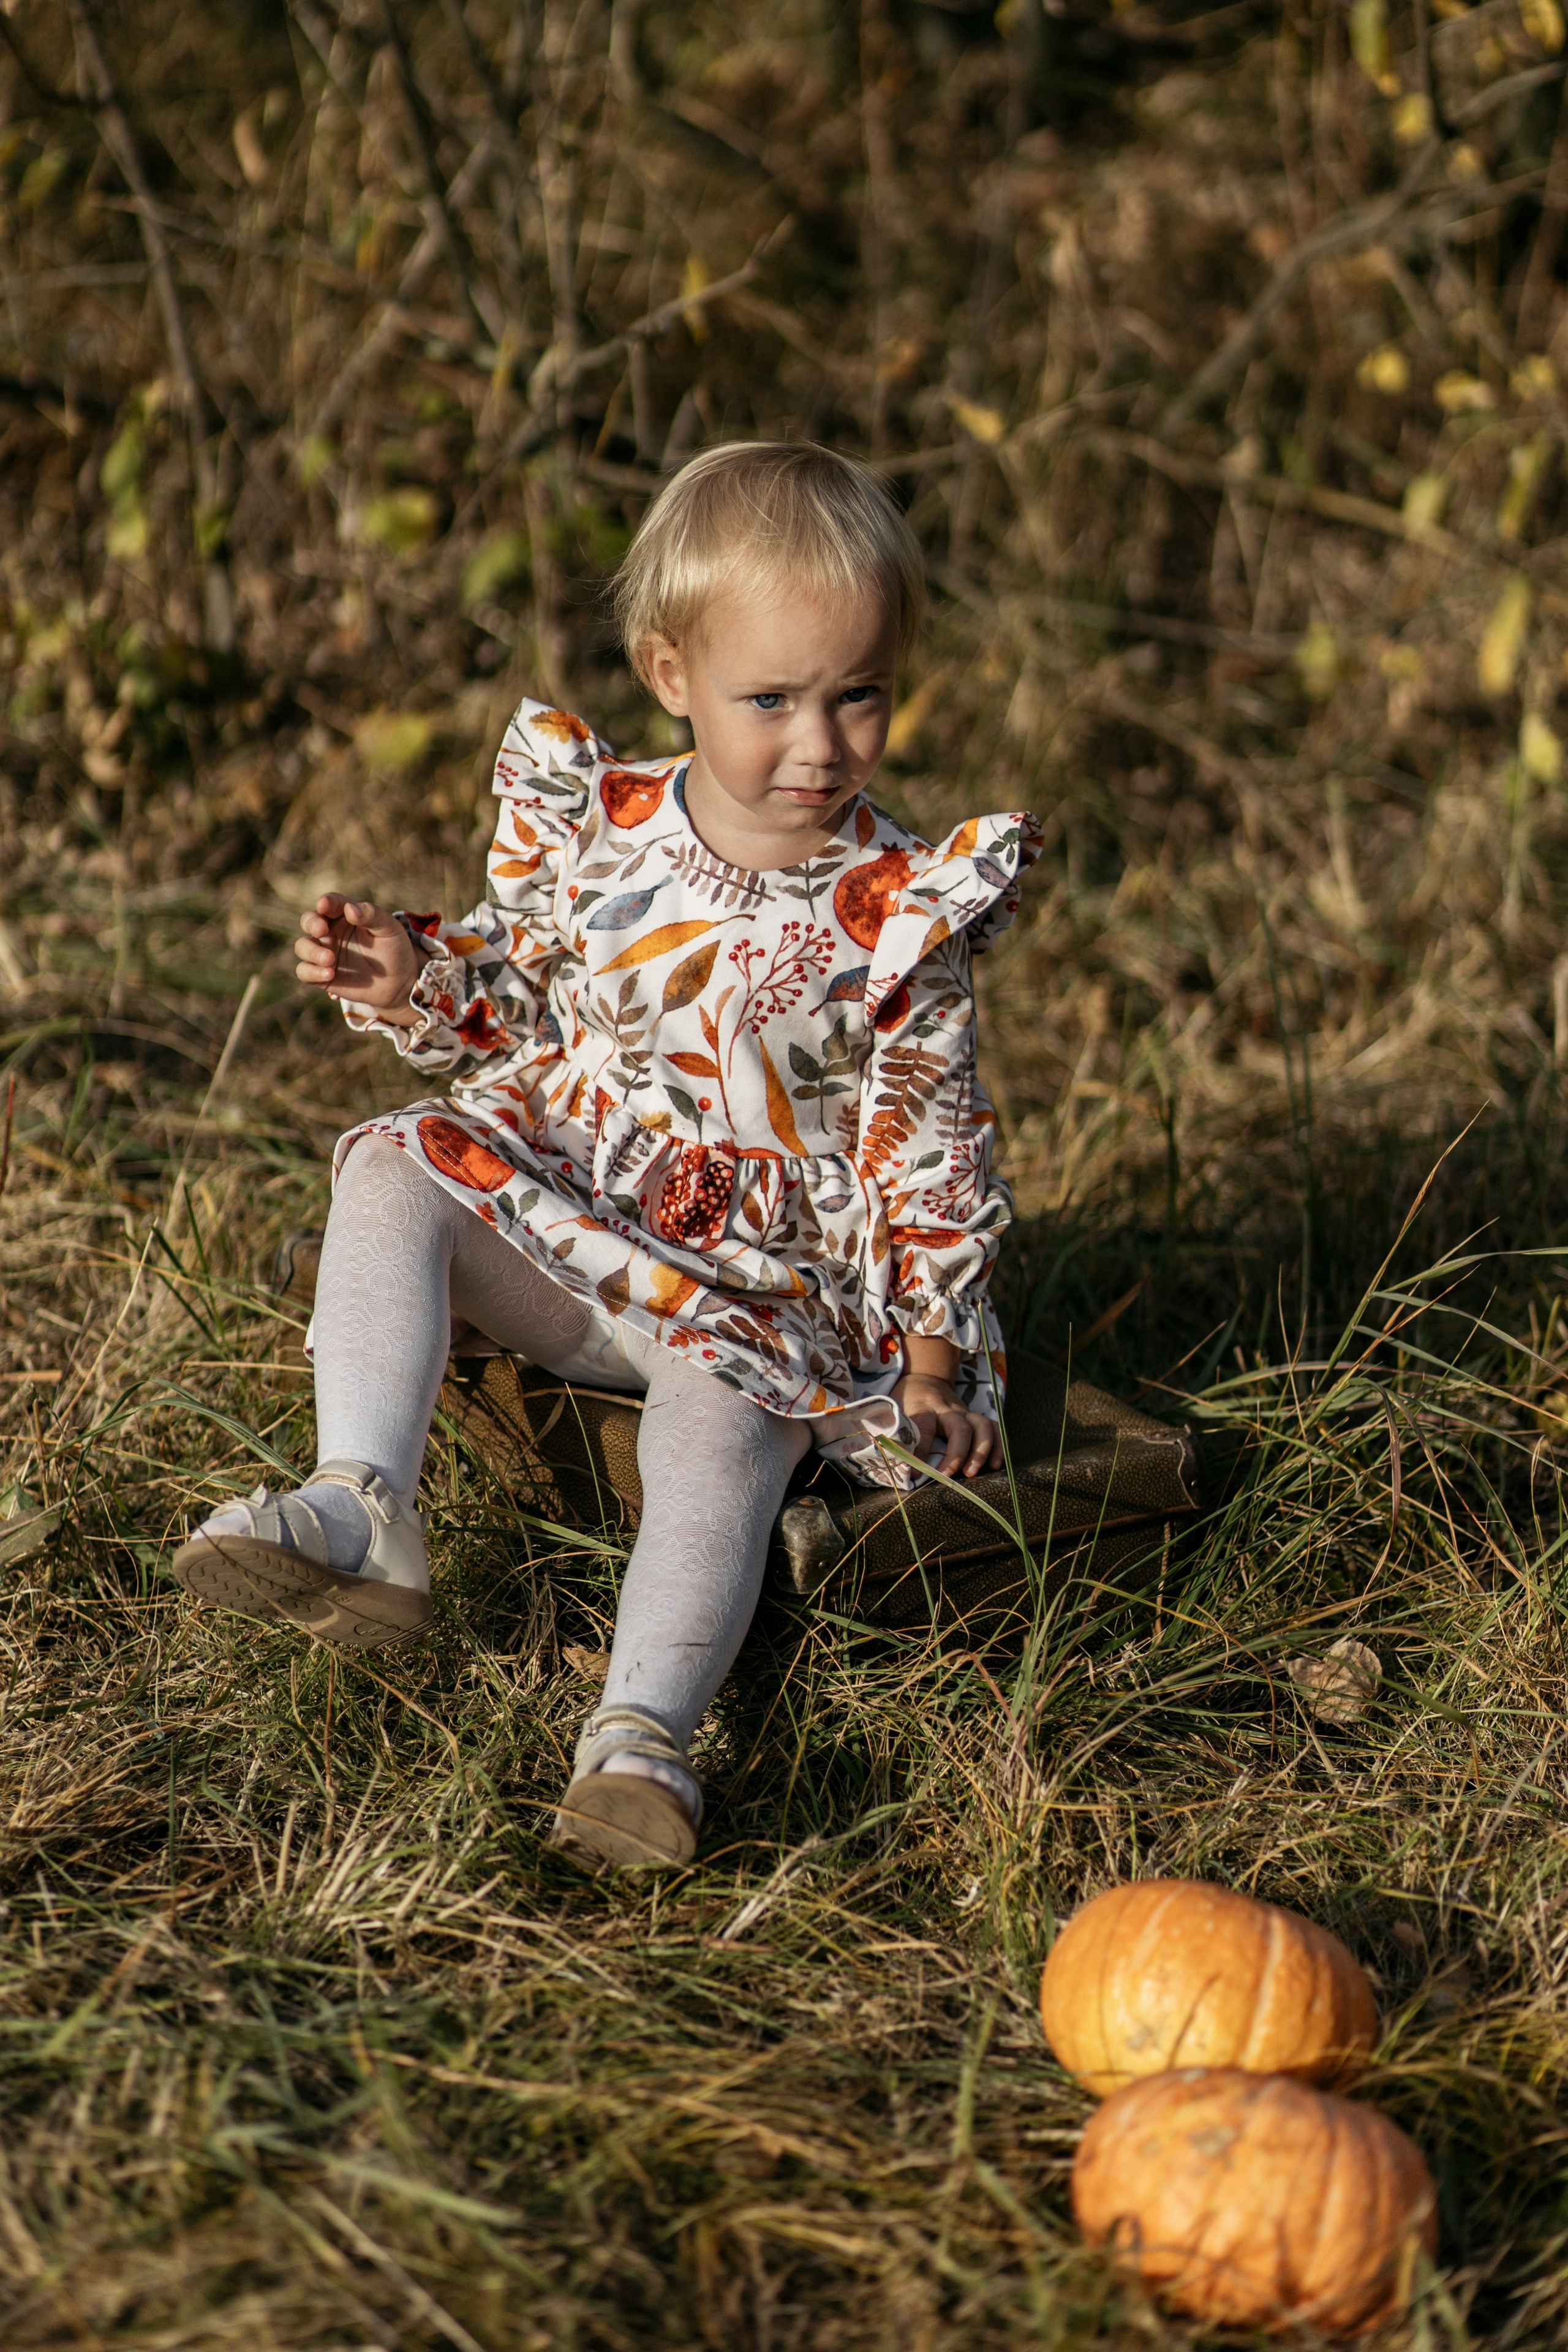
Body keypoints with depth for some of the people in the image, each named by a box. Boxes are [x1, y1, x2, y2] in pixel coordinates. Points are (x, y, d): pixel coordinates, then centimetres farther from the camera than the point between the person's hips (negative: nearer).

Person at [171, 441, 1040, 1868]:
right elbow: (513, 1003, 14)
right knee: (396, 1173, -19)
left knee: (726, 1424, -32)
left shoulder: (897, 910, -6)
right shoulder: (595, 829, 0)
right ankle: (362, 1512, -28)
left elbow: (927, 1139, 0)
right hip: (558, 1232, 3)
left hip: (764, 1284, -3)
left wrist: (934, 1348, -2)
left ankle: (646, 1724, -39)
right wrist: (414, 978, -9)